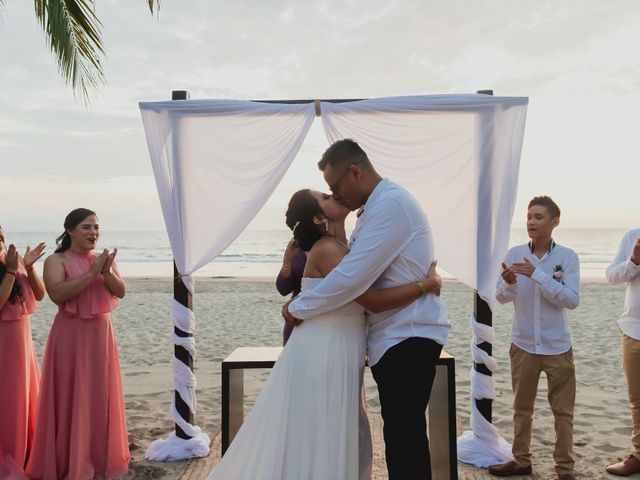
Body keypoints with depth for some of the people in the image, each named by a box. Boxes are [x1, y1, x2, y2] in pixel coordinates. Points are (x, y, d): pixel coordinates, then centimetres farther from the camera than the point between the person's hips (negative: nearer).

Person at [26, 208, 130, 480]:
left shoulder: (103, 259, 8)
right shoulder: (56, 261, -7)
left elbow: (120, 292, -1)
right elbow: (57, 294, -23)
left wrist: (107, 272, -19)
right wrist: (92, 273, -23)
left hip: (101, 334, 5)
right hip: (70, 336, -5)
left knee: (101, 396, 11)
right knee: (70, 398, 1)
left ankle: (100, 456, 25)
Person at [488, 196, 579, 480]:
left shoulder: (567, 257, -9)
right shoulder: (514, 254, -3)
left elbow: (572, 300, -17)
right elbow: (501, 297, -4)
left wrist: (538, 274, -25)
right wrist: (509, 284, -26)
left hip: (557, 347, -2)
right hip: (523, 345, 2)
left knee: (563, 411, 7)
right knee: (522, 408, 15)